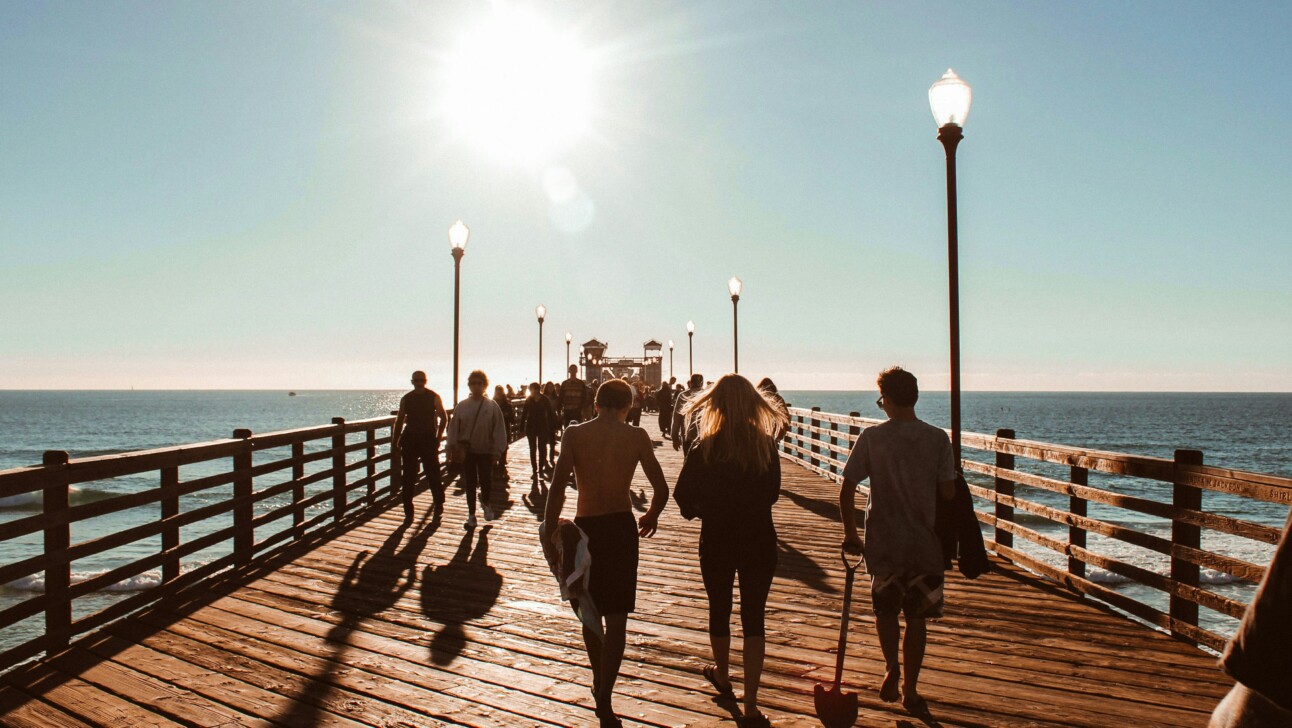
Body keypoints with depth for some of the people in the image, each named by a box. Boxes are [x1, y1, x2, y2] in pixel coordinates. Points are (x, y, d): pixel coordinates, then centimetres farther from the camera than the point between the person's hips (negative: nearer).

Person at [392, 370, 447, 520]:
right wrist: (395, 440, 8)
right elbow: (399, 420, 14)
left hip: (428, 440, -3)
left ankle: (439, 504, 19)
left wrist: (438, 436, -6)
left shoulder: (434, 397, 0)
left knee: (433, 473, 1)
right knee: (408, 477, 2)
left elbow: (443, 418, 3)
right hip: (409, 439, 3)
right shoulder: (406, 399, 8)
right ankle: (408, 511, 8)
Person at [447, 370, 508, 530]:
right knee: (469, 483, 8)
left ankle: (485, 503, 37)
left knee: (485, 481, 4)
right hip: (467, 450, 1)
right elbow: (454, 428, 2)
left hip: (486, 451, -1)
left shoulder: (492, 406, -5)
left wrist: (498, 449, -7)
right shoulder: (462, 406, 0)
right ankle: (471, 515, 20)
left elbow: (499, 429, -4)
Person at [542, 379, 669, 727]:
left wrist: (549, 531, -6)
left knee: (589, 611, 20)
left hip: (584, 527, 1)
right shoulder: (636, 436, -2)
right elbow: (661, 490, -1)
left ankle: (599, 682, 37)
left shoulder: (574, 434, -3)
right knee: (616, 617, 5)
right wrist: (650, 516, 17)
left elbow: (557, 488, -12)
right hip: (621, 527, -1)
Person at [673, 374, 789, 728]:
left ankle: (722, 677, 40)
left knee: (719, 610, 19)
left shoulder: (704, 448, -13)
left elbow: (684, 498, -10)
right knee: (753, 618, 6)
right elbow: (773, 493, 6)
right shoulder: (766, 446, -6)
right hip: (759, 539, 1)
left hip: (717, 540, -1)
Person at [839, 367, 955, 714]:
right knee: (917, 617, 13)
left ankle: (892, 668, 2)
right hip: (925, 542, 1)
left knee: (886, 610, 20)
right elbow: (948, 492, -4)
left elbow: (847, 490, -8)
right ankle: (910, 690, 19)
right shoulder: (938, 438, -6)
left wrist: (850, 533, 3)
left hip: (883, 542, 0)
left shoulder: (871, 437, -8)